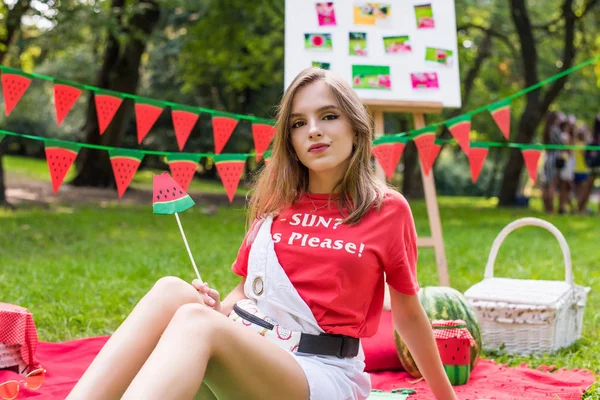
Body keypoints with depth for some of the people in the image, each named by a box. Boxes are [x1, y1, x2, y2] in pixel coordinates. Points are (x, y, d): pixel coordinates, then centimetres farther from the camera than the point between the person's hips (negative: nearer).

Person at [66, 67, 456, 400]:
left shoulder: (387, 209, 3)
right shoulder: (276, 204, 13)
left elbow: (409, 312, 13)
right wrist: (217, 307, -4)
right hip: (242, 359, 4)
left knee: (194, 320, -33)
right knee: (172, 290, -28)